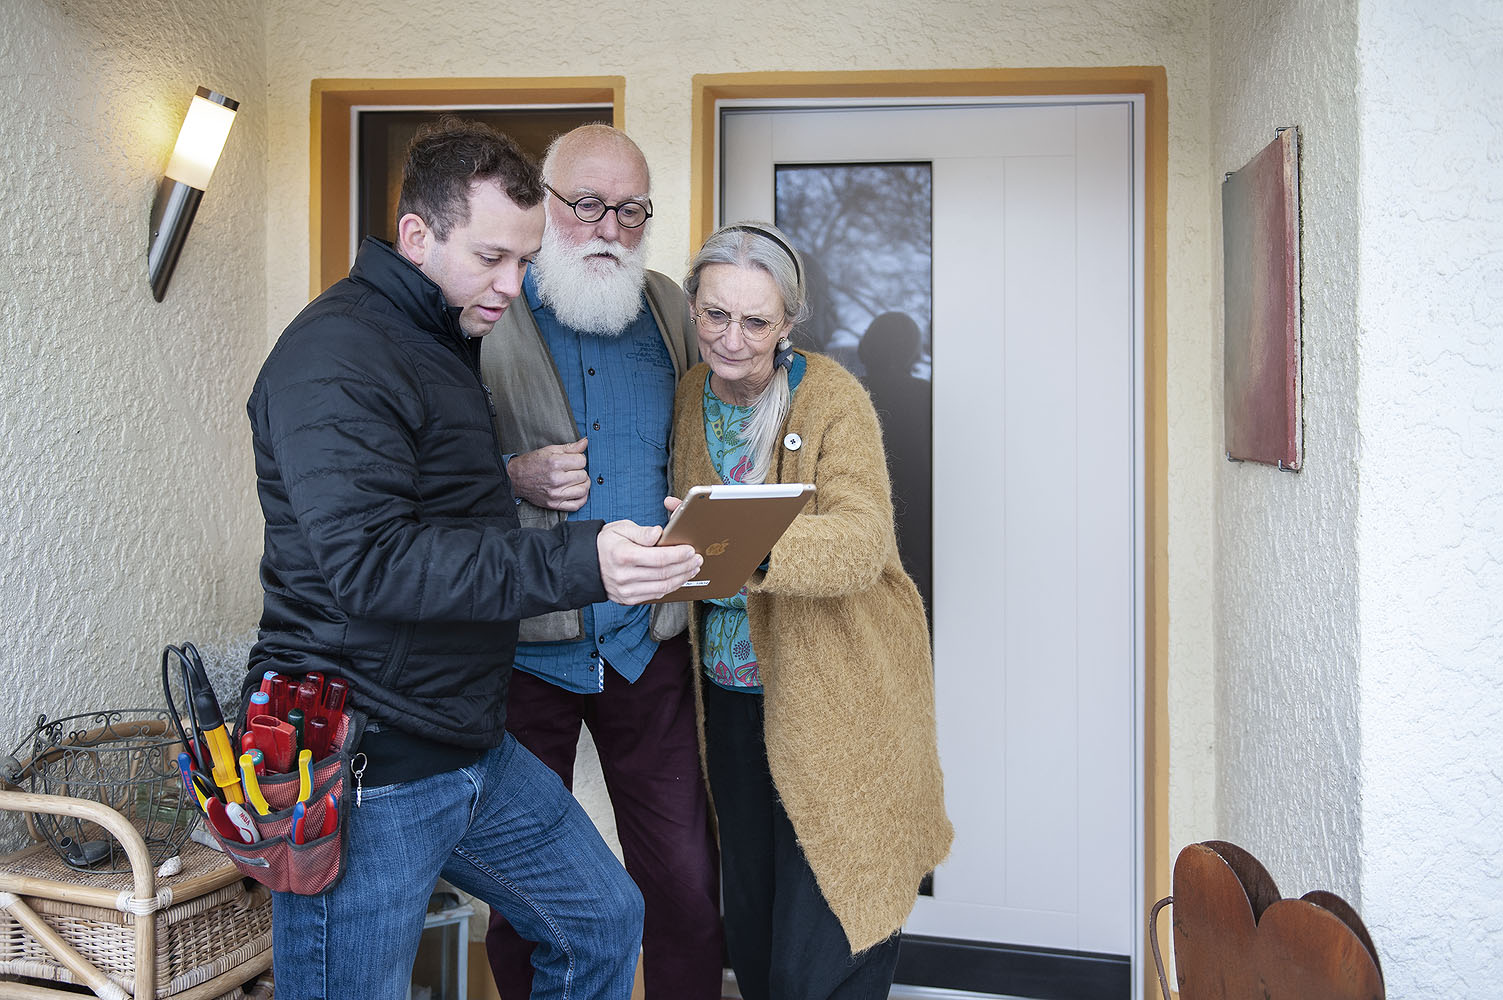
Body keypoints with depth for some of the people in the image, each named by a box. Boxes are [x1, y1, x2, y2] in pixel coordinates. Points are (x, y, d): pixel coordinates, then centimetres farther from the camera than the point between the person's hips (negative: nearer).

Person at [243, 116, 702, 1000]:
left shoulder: (452, 345, 14)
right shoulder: (337, 354, -17)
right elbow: (372, 562, -29)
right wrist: (576, 564, -35)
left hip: (471, 743, 9)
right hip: (362, 765, -9)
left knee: (605, 920, 16)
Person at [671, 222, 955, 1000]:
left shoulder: (832, 398, -13)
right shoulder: (690, 394, 3)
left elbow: (861, 542, -29)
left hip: (837, 693, -5)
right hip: (730, 688, 5)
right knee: (749, 926, 16)